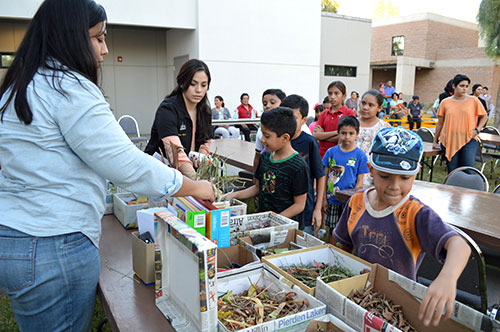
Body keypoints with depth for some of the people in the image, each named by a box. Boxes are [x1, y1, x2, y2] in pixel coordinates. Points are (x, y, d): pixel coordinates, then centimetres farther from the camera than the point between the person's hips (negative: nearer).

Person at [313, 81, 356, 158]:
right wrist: (336, 132, -9)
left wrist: (323, 135, -4)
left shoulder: (349, 113, 1)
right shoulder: (324, 114, 12)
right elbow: (315, 135, 0)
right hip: (322, 154, 3)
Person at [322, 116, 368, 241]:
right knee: (331, 229, 12)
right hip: (332, 200, 2)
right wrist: (324, 198, 1)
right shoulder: (331, 152, 1)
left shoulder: (360, 155, -3)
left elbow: (359, 182, -2)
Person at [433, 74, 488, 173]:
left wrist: (477, 129, -2)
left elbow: (484, 116, 14)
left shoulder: (473, 101, 3)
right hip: (449, 141, 1)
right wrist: (435, 141, 13)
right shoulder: (445, 102, 4)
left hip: (469, 140, -1)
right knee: (452, 172, 5)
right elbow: (440, 123, 11)